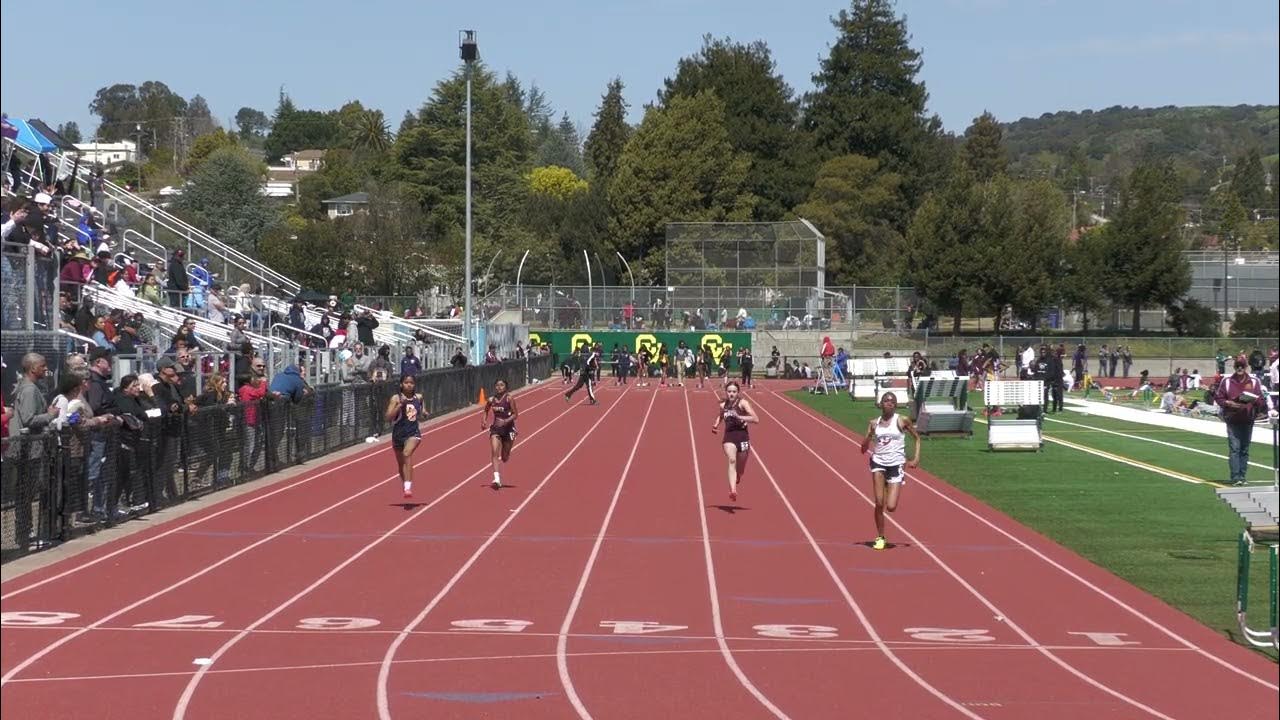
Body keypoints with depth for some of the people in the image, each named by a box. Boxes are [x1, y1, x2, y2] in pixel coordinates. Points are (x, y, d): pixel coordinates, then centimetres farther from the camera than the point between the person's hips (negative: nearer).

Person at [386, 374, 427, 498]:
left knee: (407, 453, -29)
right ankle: (406, 486, 39)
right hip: (398, 434, 1)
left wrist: (423, 414, -3)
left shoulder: (418, 398, 3)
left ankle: (408, 487, -36)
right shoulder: (396, 399, -7)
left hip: (413, 433, -1)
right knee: (401, 463, 16)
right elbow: (388, 418, -15)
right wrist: (400, 405, -25)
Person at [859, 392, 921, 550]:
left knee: (891, 507, -8)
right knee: (879, 503, -5)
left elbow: (917, 438, 7)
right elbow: (864, 448, 7)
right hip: (878, 463, 2)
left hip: (896, 465, -2)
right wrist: (866, 443, -16)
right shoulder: (874, 423, 4)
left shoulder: (902, 421, -3)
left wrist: (916, 458, -4)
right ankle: (880, 538, 10)